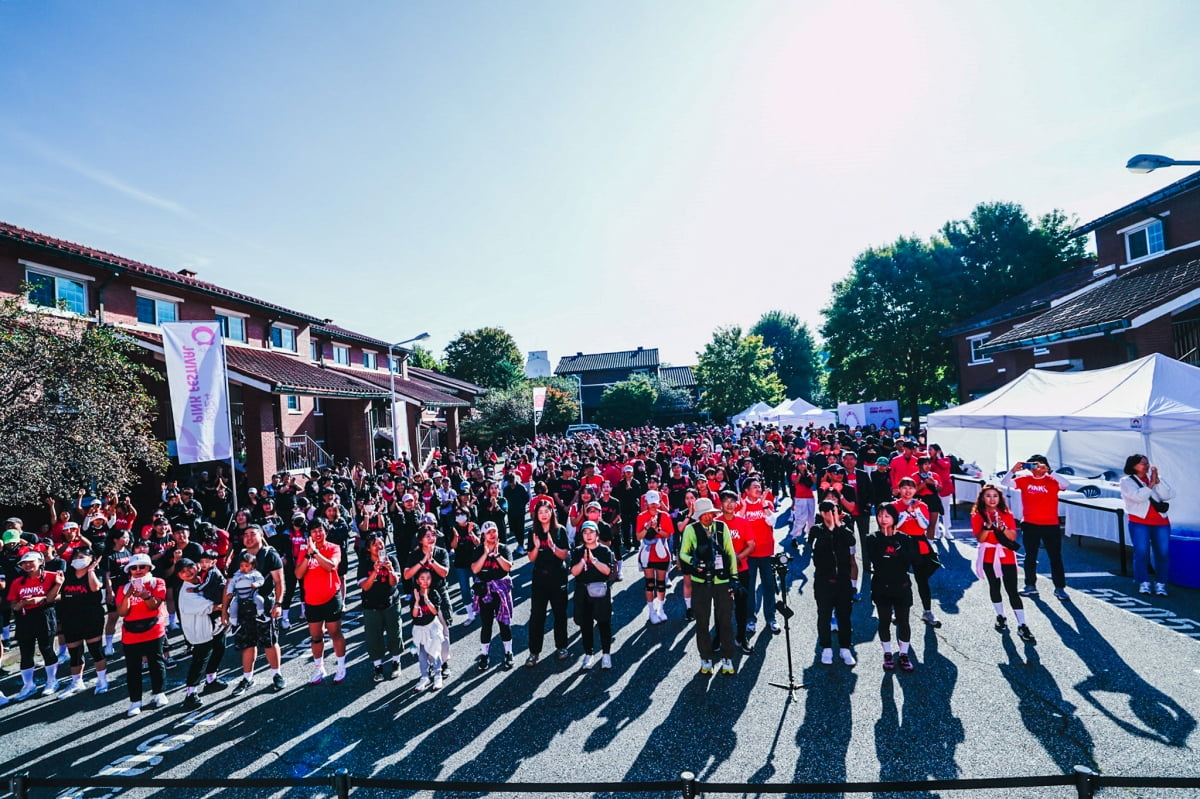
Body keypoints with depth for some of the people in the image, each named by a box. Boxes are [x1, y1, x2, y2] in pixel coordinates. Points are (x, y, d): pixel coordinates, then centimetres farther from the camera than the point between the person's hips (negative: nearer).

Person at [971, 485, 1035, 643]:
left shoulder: (1006, 514, 3)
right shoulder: (977, 516, -3)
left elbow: (1013, 536, -6)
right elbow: (980, 538, -12)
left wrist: (1001, 527, -23)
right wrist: (988, 525, -26)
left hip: (1007, 556, 0)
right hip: (989, 556, 0)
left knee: (1012, 591, -3)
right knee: (994, 587, 12)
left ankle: (1022, 626, 0)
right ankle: (1000, 617, 29)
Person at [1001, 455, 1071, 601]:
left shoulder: (1052, 480, -6)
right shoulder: (1024, 479, -1)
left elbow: (1066, 484, -25)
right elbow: (1004, 483, -10)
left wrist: (1048, 472, -31)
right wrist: (1013, 470, -24)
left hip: (1051, 525, -2)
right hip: (1030, 524, 2)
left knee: (1056, 557, 4)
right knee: (1030, 556, 12)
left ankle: (1060, 588, 14)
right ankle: (1030, 586, 23)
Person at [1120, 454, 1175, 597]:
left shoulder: (1155, 477, 12)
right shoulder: (1127, 481, 2)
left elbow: (1170, 495, -2)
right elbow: (1138, 497, -15)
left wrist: (1157, 481, -12)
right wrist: (1151, 484, -13)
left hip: (1161, 522, 3)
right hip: (1139, 522, -3)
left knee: (1162, 553, 0)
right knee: (1141, 552, -7)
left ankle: (1160, 584, 9)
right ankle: (1143, 582, 3)